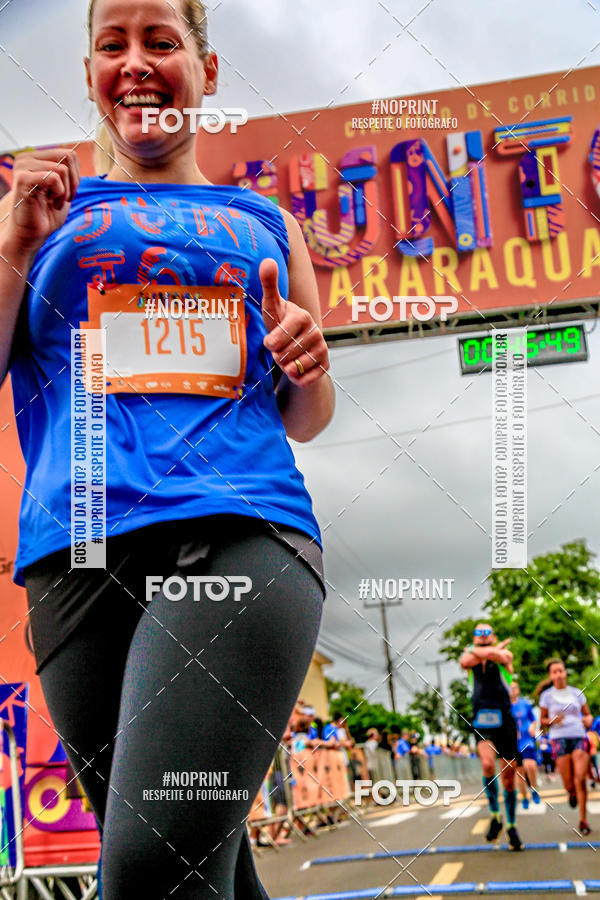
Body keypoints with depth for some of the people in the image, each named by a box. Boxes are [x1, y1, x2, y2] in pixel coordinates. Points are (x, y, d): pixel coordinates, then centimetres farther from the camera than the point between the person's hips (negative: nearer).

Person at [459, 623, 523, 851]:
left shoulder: (505, 653, 8)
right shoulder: (468, 655, 15)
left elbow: (493, 655, -16)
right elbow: (465, 661, -10)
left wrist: (475, 650, 0)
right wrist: (493, 650, -4)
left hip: (504, 720, 0)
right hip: (481, 722, 0)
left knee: (509, 776, 4)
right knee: (488, 765, -24)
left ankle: (511, 826, 20)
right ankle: (495, 815, -6)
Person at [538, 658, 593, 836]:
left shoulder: (576, 693, 13)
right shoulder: (547, 695, 7)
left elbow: (588, 714, 20)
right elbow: (542, 721, 12)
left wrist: (588, 720, -3)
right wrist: (552, 721, -10)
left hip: (579, 737, 1)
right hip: (559, 739, -1)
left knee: (580, 779, -15)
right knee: (569, 784, -5)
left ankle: (583, 820, -7)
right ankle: (572, 793, 33)